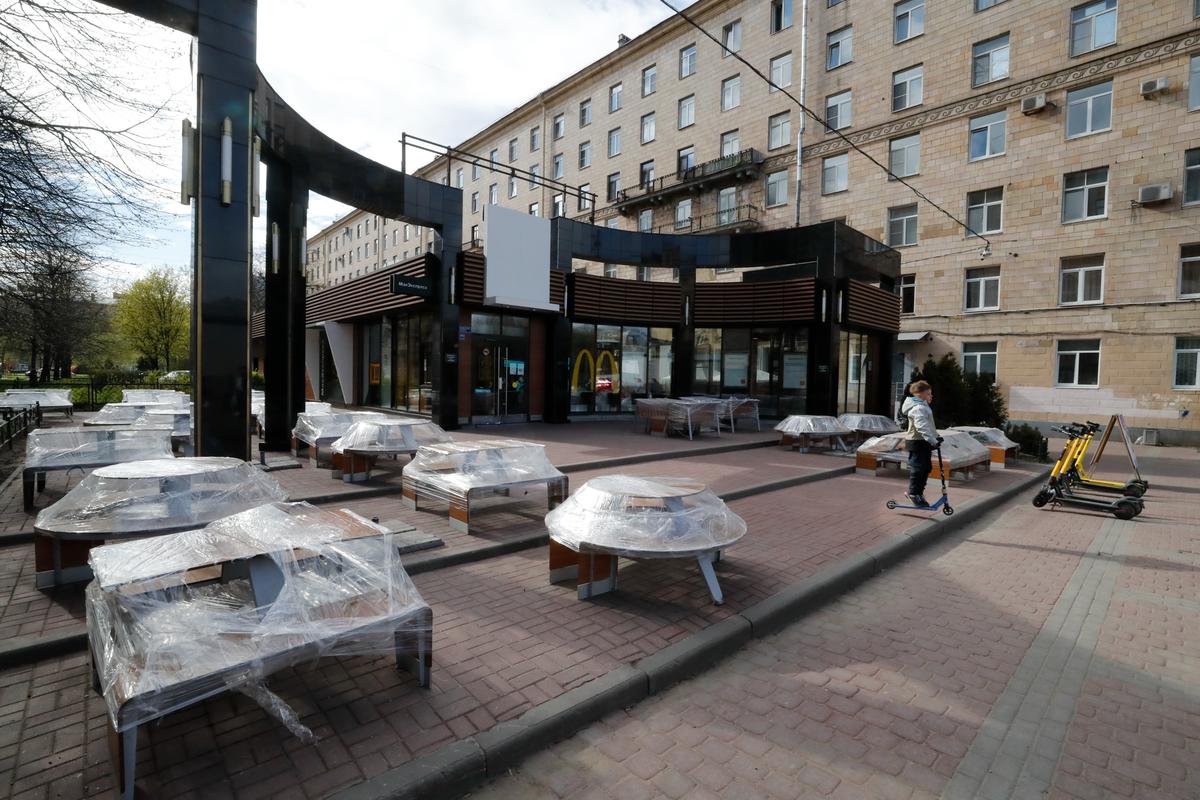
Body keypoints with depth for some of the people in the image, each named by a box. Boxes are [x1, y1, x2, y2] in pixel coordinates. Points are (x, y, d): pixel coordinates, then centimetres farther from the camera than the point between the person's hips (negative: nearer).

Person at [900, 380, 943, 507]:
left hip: (924, 442, 11)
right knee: (918, 467, -5)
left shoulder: (923, 406, 17)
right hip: (917, 443, -11)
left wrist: (936, 437, 22)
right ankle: (913, 493, 5)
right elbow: (922, 427, -30)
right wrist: (933, 441, -35)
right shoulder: (918, 408, -19)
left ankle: (918, 492, 23)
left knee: (926, 467, 14)